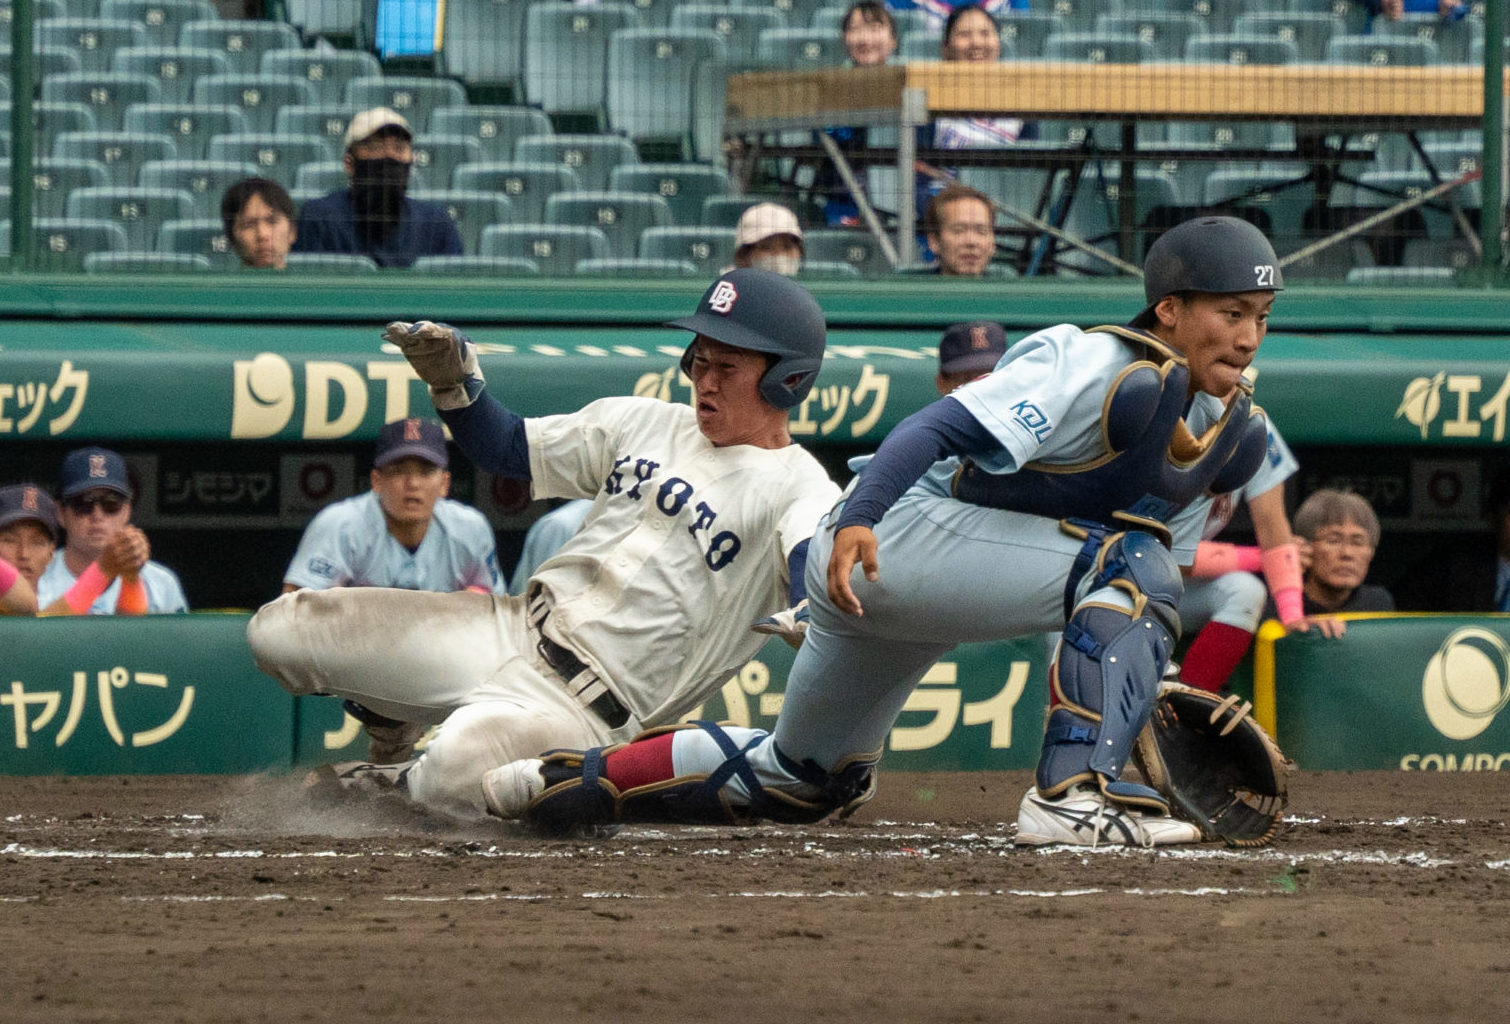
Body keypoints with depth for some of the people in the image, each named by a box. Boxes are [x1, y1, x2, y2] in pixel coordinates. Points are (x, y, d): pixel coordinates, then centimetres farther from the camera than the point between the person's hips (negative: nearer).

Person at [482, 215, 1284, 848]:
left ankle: (581, 779, 35)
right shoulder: (1098, 371, -22)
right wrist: (859, 519, -44)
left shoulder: (1236, 437, 6)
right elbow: (942, 426, -31)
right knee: (1127, 563, -26)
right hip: (897, 533, -10)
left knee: (806, 781, 24)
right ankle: (1074, 795, -33)